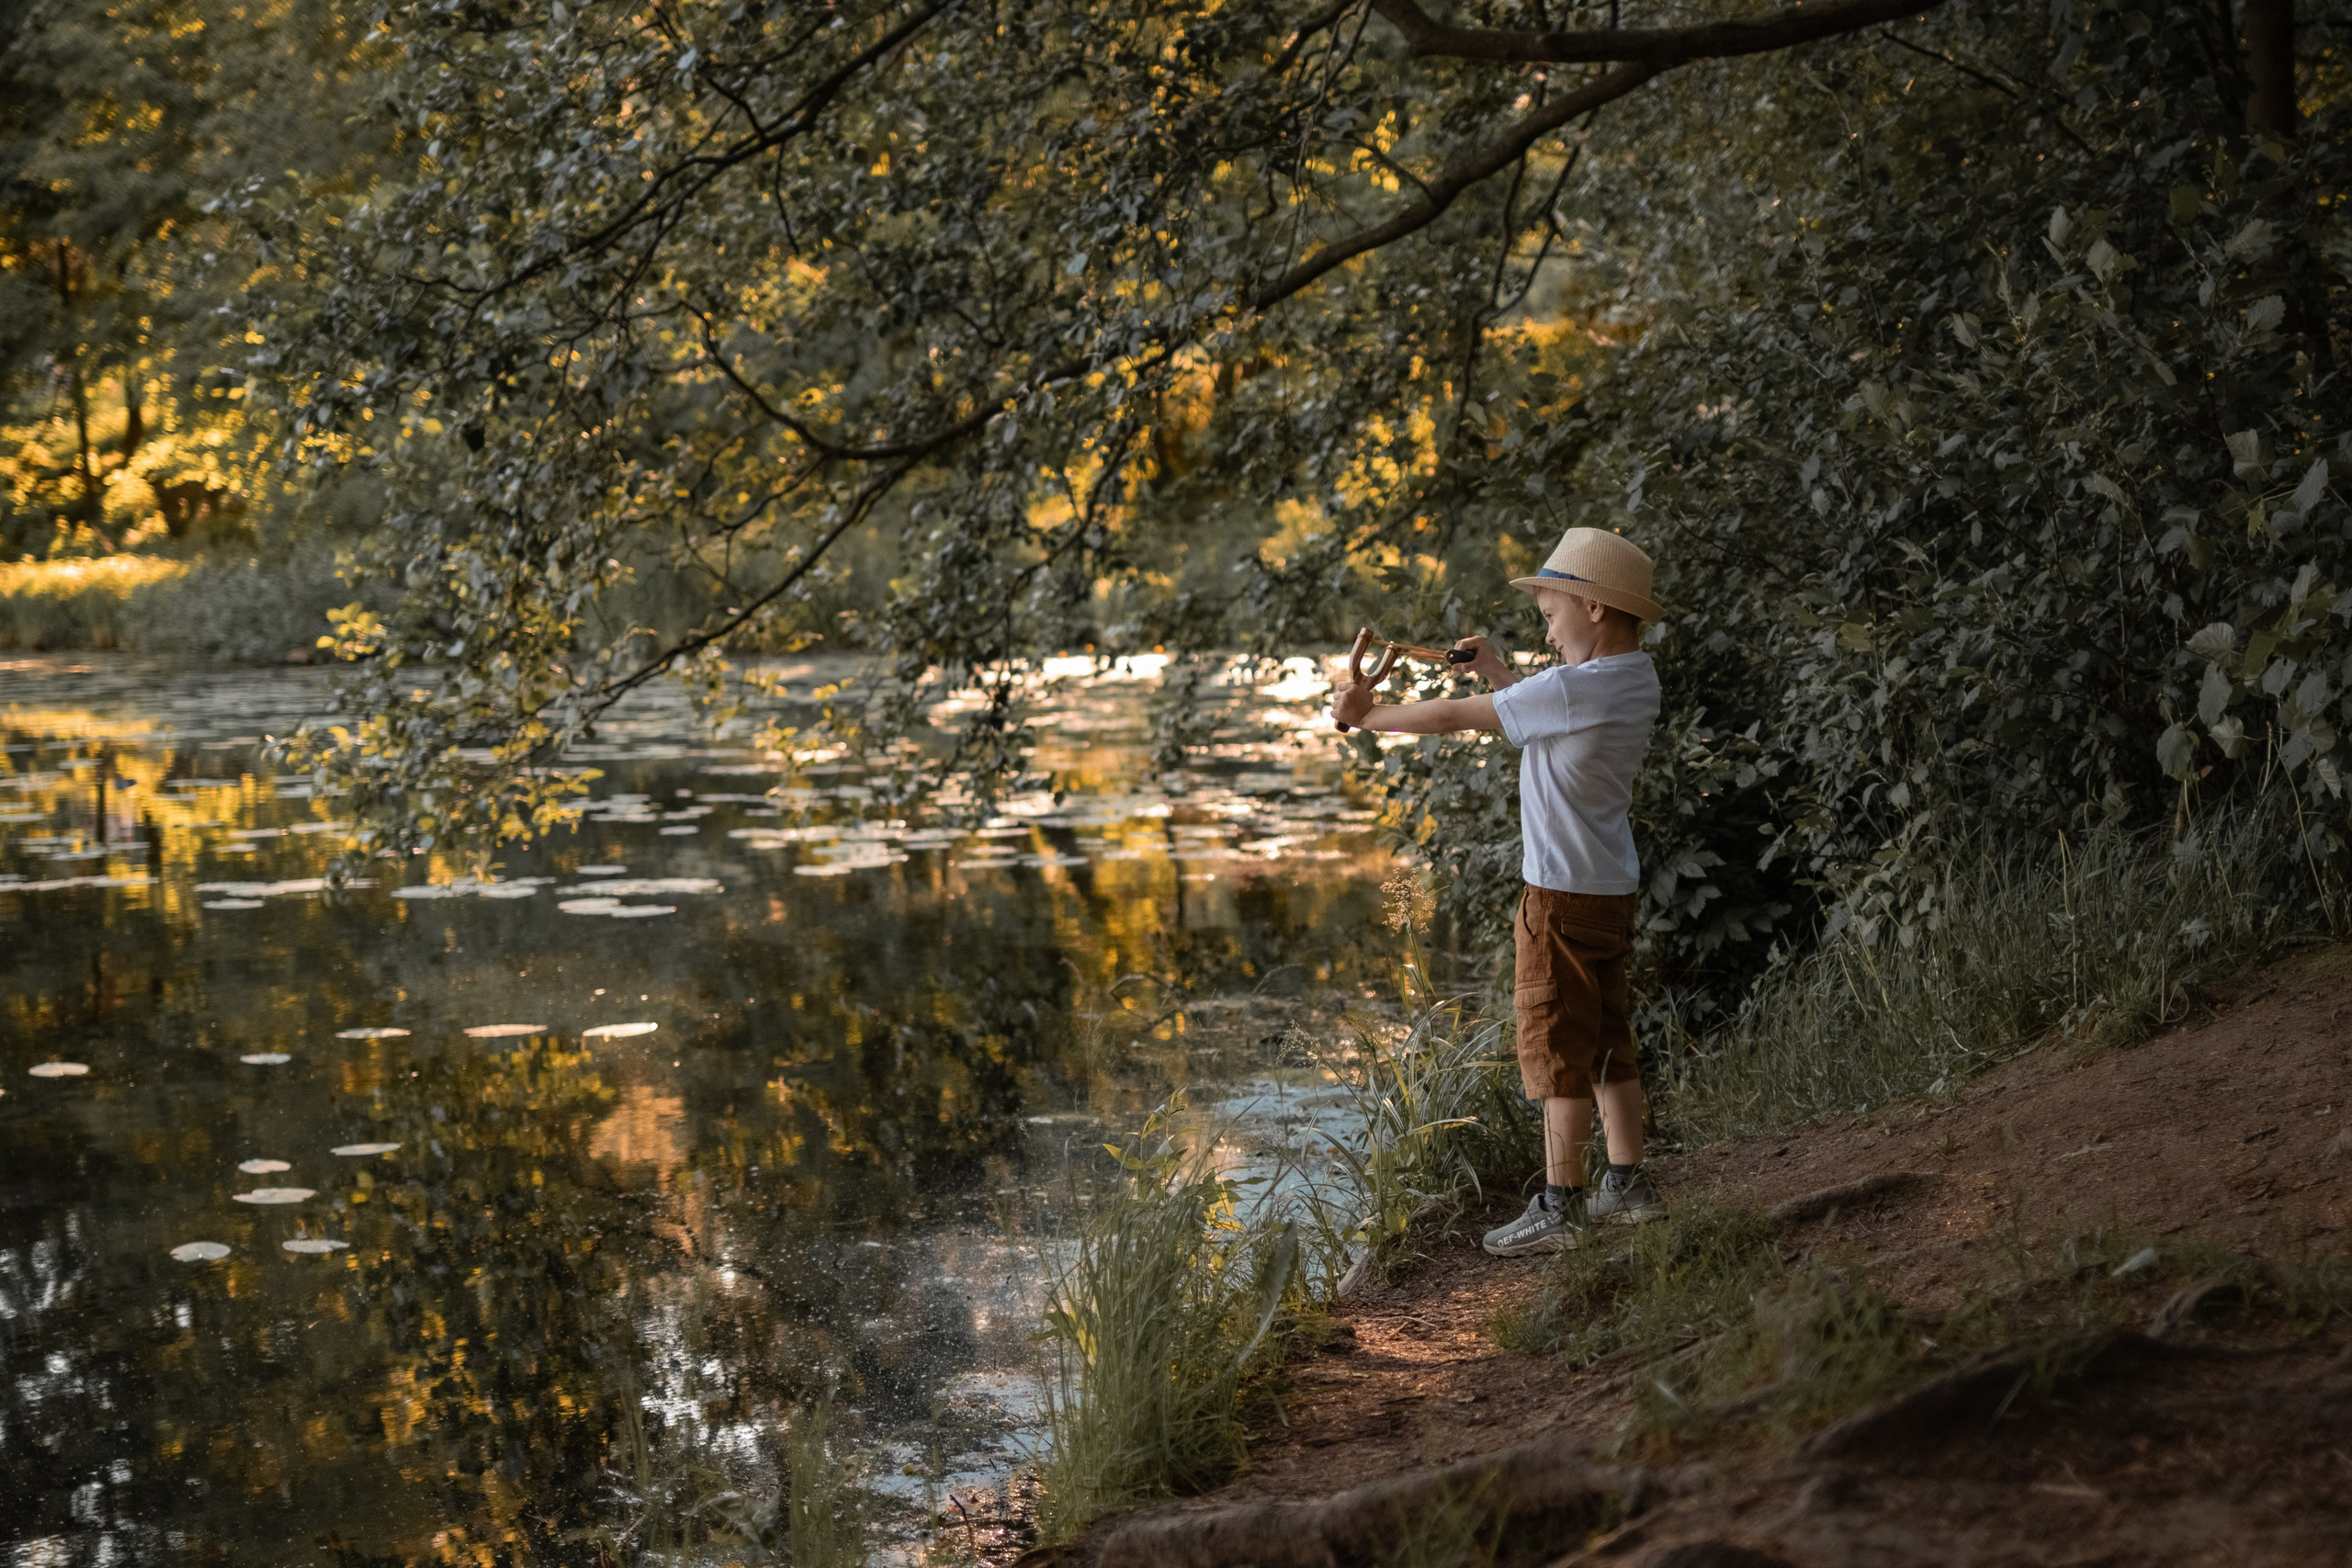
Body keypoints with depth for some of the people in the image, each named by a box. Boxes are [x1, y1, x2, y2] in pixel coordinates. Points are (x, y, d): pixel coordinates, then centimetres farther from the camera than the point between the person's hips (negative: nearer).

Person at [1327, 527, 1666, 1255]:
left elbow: (1454, 716, -16)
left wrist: (1369, 714, -3)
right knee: (1605, 1038, 16)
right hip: (1609, 886, 9)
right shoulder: (1631, 676, 6)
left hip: (1566, 893, -9)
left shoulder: (1576, 689, -22)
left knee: (1559, 1045, -3)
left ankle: (1559, 1205, 1)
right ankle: (1628, 1185, 23)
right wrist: (1498, 673, 10)